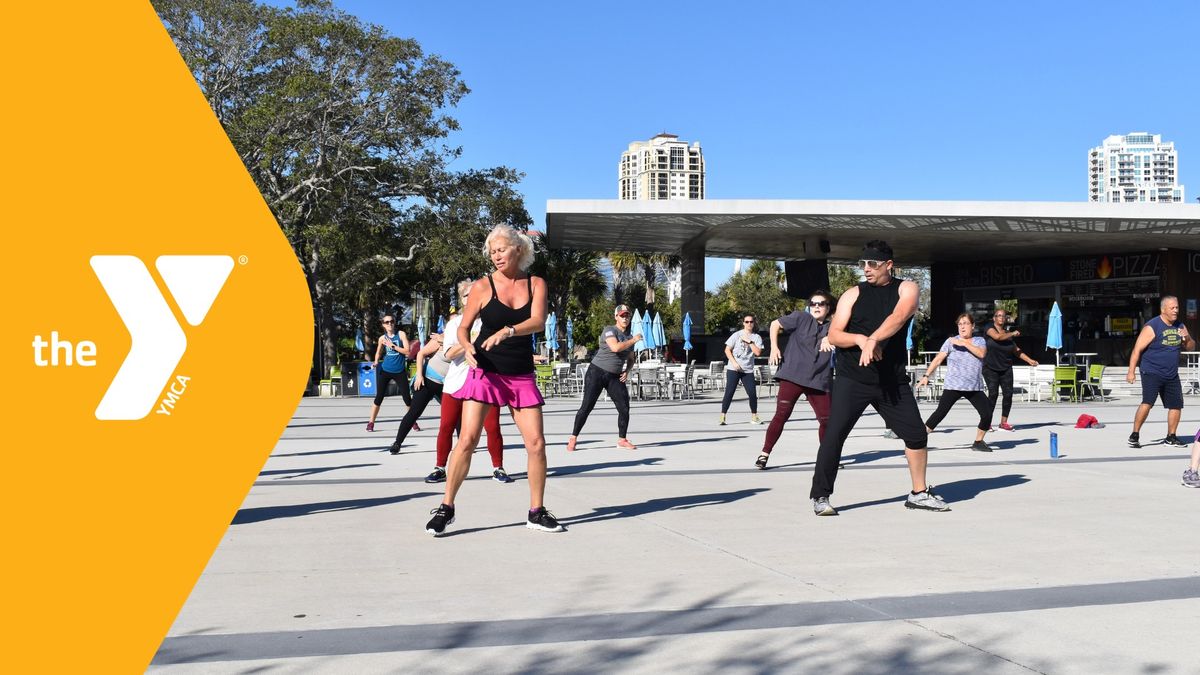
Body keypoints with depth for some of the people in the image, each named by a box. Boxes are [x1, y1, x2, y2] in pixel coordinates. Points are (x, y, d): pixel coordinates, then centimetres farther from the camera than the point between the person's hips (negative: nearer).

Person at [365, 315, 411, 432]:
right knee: (379, 397, -2)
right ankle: (371, 422, 7)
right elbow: (378, 352, 19)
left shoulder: (401, 334, -4)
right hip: (385, 371, 1)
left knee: (407, 398, 1)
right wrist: (376, 362, 1)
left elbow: (407, 351, -12)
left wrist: (393, 346, -18)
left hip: (400, 371, -1)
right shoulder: (382, 338, 3)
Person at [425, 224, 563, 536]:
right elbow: (463, 327, 4)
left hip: (521, 375, 2)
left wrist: (507, 331, -30)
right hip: (486, 372, -2)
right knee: (467, 440, -11)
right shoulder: (483, 286, 0)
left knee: (536, 443, 0)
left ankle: (537, 512, 14)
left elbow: (538, 321, -12)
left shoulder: (536, 284, 4)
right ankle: (446, 508, 1)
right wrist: (466, 346, -18)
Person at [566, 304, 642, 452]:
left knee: (624, 407, -2)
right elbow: (615, 347, -28)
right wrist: (633, 340, -18)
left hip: (615, 377, 6)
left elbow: (630, 358, 23)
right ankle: (573, 438, 2)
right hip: (597, 372, -6)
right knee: (586, 407, -7)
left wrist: (627, 371, 5)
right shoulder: (609, 330, -10)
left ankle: (622, 440, 14)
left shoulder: (629, 337, 12)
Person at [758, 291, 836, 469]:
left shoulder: (831, 328, 12)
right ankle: (765, 454, 0)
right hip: (792, 377, -4)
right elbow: (775, 324, 6)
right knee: (781, 415, -9)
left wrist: (829, 339, -18)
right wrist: (774, 347, -3)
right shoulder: (801, 318, 2)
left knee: (827, 419, 1)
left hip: (819, 381, 4)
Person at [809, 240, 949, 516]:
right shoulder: (853, 294, 3)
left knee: (917, 434, 6)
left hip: (892, 380, 2)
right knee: (833, 436, -11)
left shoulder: (906, 289, 1)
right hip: (851, 379, -1)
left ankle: (919, 493, 25)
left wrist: (872, 340, -36)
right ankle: (820, 497, 0)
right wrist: (860, 339, -23)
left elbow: (898, 317, -20)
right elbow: (833, 335, -3)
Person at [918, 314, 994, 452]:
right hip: (953, 387, -3)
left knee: (987, 414, -5)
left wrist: (964, 343, -16)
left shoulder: (980, 341, 10)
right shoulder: (951, 341, 3)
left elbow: (981, 353, -11)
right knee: (940, 413, -11)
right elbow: (938, 359, 0)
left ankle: (978, 442, 14)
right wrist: (926, 375, -8)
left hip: (974, 387, 3)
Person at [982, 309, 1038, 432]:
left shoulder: (1008, 334, 13)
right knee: (993, 393, -14)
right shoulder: (990, 328, -1)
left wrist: (1029, 360, 5)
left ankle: (1004, 422, 8)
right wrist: (1013, 334, -8)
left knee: (1008, 393, -3)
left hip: (1006, 369, 5)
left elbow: (1016, 350, 15)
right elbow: (998, 336, -21)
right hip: (990, 369, -5)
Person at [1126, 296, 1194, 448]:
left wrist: (1187, 339, -7)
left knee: (1176, 405, 9)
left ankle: (1171, 437, 26)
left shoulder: (1180, 326, 8)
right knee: (1147, 403, -20)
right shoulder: (1152, 327, -12)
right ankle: (1134, 436, -10)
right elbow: (1137, 349, -13)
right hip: (1152, 373, -7)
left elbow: (1191, 347, 17)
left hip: (1172, 375, 7)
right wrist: (1131, 371, -18)